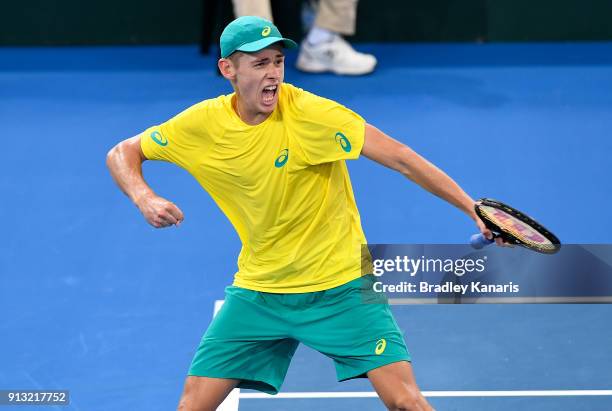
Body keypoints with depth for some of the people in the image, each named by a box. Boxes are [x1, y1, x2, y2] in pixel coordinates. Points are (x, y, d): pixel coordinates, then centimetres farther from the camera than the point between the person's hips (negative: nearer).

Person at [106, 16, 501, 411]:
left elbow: (401, 158, -20)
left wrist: (473, 208, -27)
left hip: (341, 285, -3)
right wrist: (145, 198, -16)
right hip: (258, 291, 3)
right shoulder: (203, 123, -8)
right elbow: (123, 153, 5)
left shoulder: (311, 113, -19)